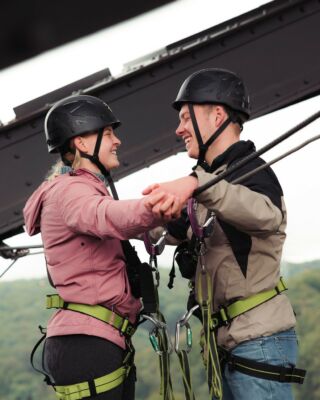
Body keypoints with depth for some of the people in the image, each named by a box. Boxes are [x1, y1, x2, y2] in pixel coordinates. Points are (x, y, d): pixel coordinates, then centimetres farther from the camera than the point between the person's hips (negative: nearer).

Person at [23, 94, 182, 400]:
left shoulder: (85, 190, 20)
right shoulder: (68, 191, -12)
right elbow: (106, 217, -36)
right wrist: (150, 210, -56)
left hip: (107, 344, 10)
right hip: (86, 348, -10)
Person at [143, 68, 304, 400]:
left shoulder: (251, 171, -11)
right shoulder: (211, 177, 17)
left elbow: (266, 215, -35)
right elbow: (169, 230, 29)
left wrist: (198, 184, -47)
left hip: (259, 342, -9)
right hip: (225, 344, 9)